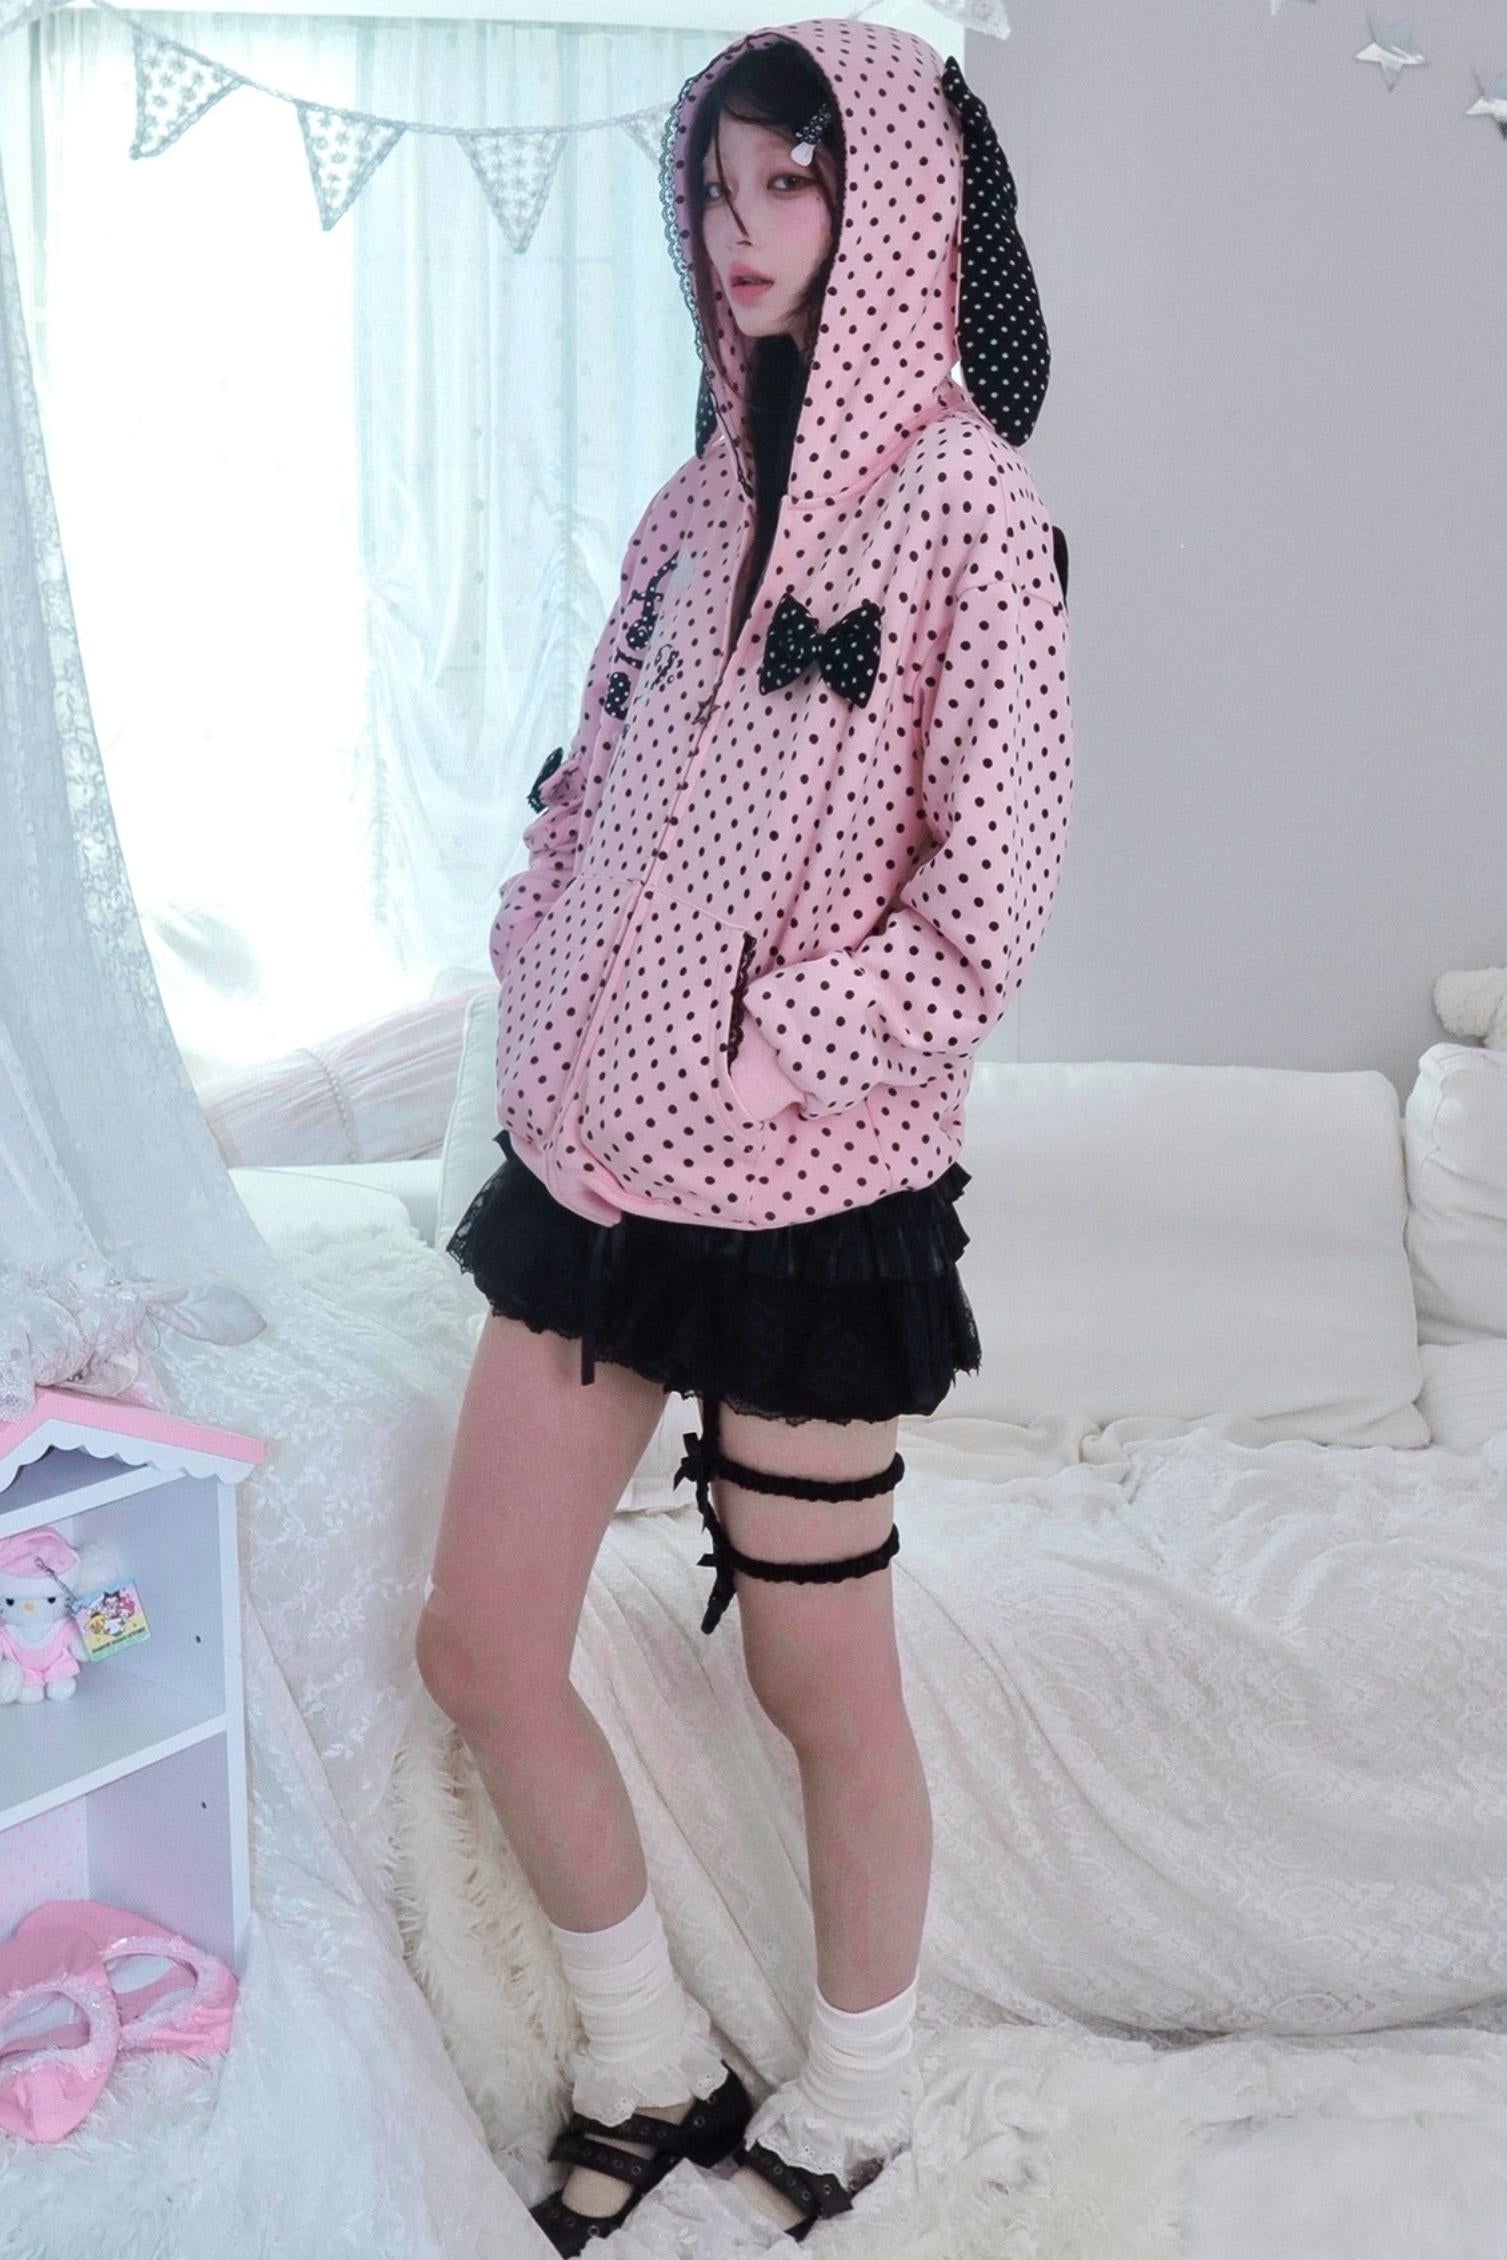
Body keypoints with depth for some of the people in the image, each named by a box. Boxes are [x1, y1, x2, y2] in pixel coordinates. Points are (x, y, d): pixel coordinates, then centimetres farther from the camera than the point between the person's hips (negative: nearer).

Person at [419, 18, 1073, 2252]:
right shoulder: (708, 491, 12)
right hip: (592, 1156, 7)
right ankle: (652, 2065, 32)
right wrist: (547, 1014, 3)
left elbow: (994, 893, -15)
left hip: (805, 1191, -7)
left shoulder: (962, 500, -9)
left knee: (822, 1682, 8)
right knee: (481, 1646, 10)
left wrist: (772, 1060, -14)